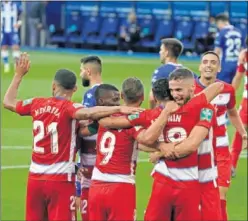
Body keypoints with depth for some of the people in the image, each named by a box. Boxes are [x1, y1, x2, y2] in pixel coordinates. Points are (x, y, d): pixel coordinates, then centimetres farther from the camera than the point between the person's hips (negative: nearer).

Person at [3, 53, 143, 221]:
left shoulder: (36, 104, 4)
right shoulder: (68, 108, -11)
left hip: (35, 177, 5)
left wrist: (19, 74, 30)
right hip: (60, 179, -5)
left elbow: (8, 102, 21)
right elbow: (88, 113, -34)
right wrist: (118, 109, -40)